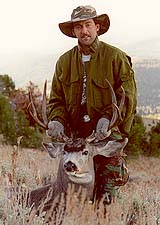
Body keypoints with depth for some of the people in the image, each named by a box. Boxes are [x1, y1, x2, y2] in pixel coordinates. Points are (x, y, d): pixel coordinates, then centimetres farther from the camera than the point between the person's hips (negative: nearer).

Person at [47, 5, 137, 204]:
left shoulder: (116, 58, -1)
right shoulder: (64, 61, 12)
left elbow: (128, 97, -5)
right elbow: (56, 98, 14)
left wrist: (108, 118, -20)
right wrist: (56, 120, -6)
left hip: (108, 135, -3)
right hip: (75, 134, 4)